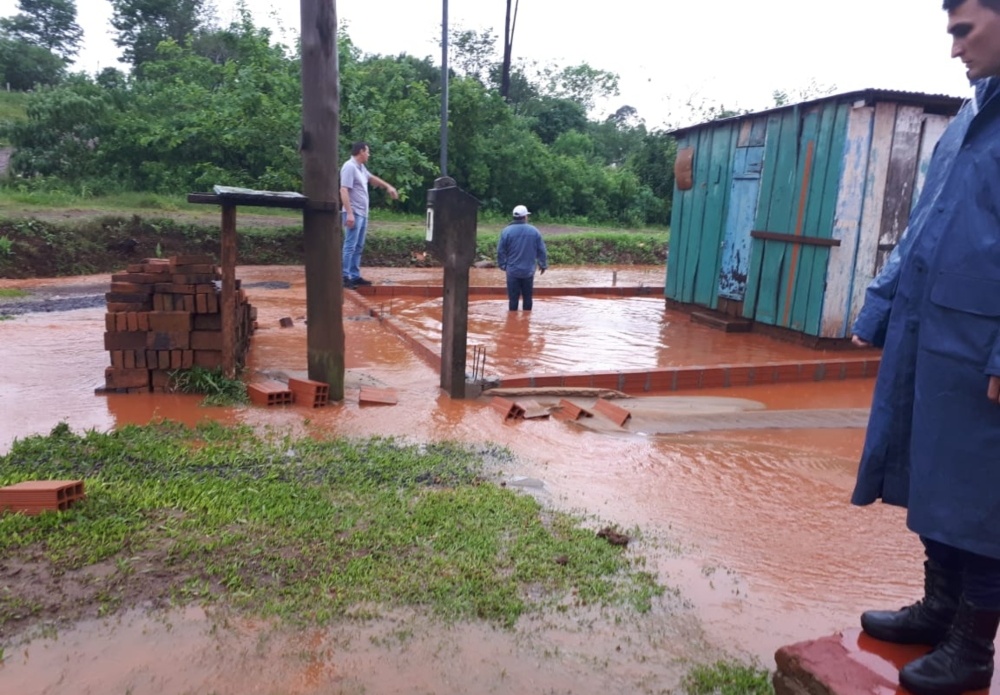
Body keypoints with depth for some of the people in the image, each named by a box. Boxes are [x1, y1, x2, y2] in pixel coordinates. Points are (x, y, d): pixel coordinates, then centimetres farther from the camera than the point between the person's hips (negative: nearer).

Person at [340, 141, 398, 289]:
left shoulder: (361, 167, 14)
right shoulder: (349, 167, -15)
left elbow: (372, 178, 35)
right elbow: (344, 191, -22)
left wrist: (388, 186, 32)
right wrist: (349, 213, -27)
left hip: (363, 214, 10)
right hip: (354, 214, -10)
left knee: (358, 247, 12)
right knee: (350, 246, -9)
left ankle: (355, 276, 17)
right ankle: (344, 277, -6)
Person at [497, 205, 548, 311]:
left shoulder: (506, 231, -6)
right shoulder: (534, 231, -1)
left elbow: (500, 251, -2)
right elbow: (542, 251, 4)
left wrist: (503, 265, 12)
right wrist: (543, 265, 17)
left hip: (513, 271, -1)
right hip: (528, 271, 2)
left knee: (513, 298, 3)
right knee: (527, 297, 13)